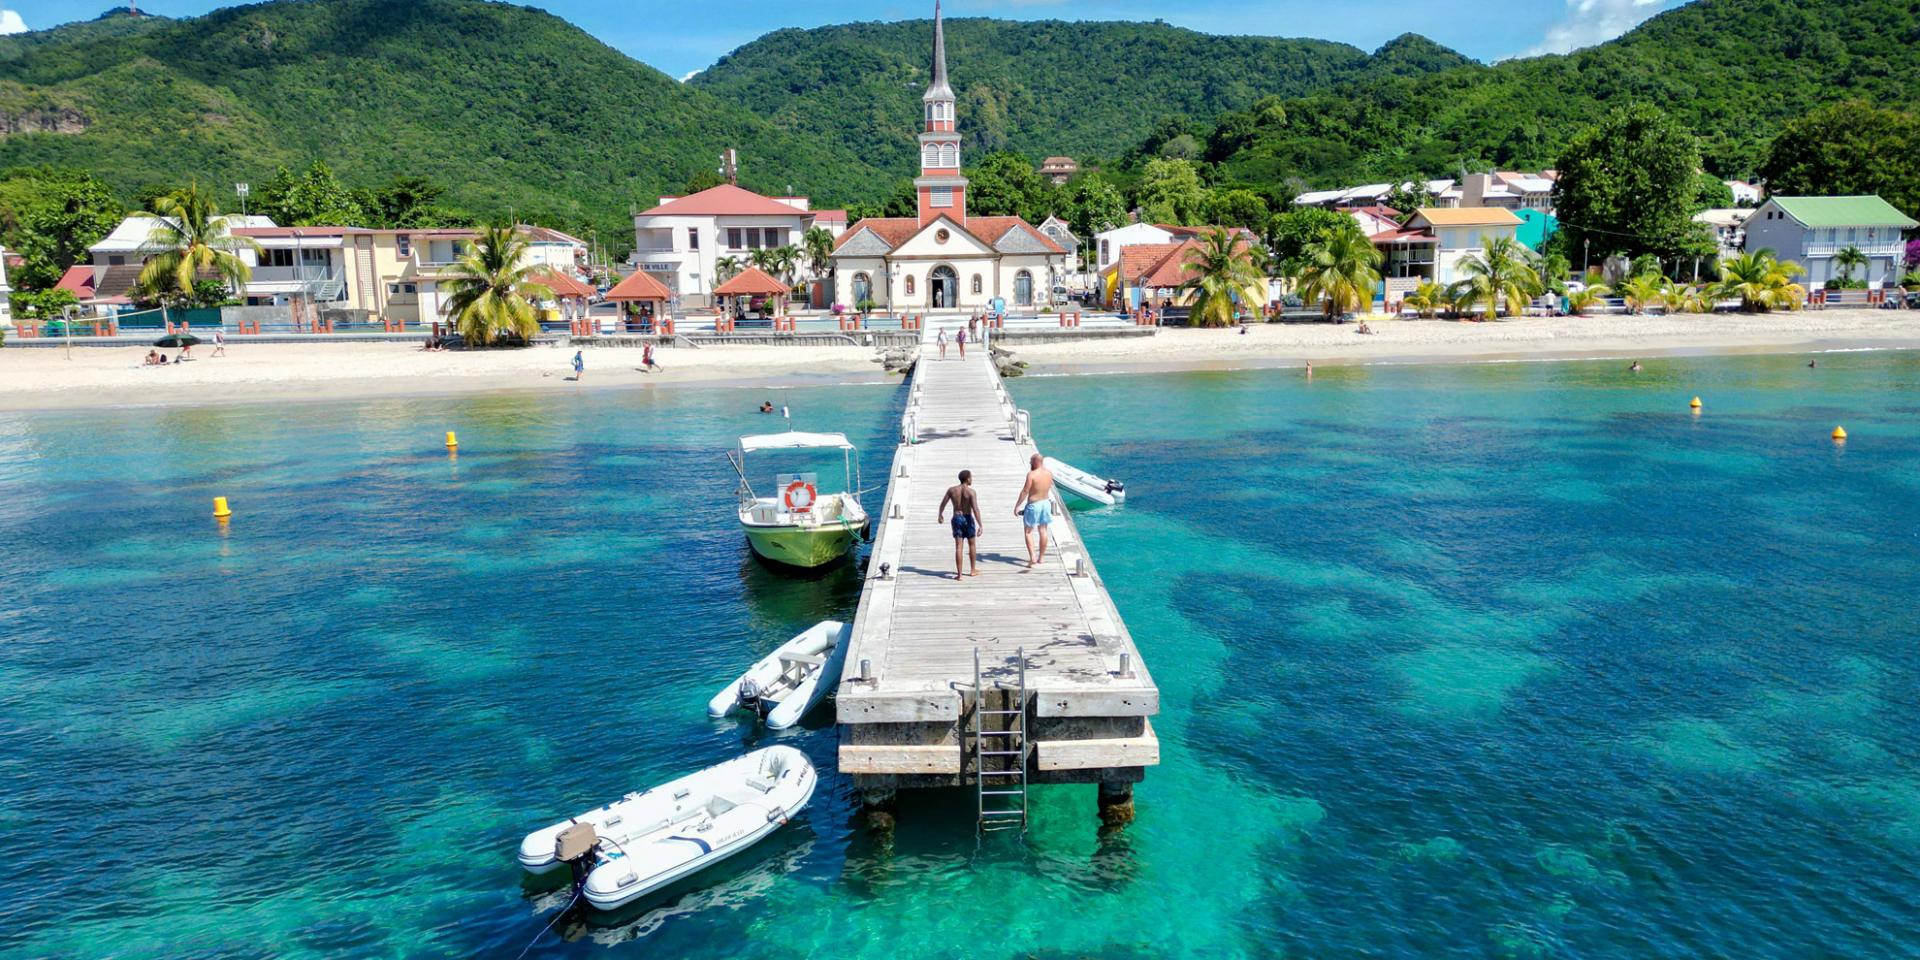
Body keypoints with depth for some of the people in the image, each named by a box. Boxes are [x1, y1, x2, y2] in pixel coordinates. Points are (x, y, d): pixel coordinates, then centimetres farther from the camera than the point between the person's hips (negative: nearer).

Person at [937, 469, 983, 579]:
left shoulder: (951, 490, -1)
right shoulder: (971, 492, -12)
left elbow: (943, 503, 8)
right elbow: (975, 509, -20)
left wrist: (940, 515, 27)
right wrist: (980, 525, -20)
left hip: (956, 519, 2)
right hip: (968, 519, -2)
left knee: (958, 547, 0)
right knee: (972, 545, 17)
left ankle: (959, 573, -4)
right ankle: (973, 570, 25)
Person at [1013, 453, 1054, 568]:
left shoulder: (1031, 474, -19)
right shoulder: (1049, 473, -1)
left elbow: (1025, 491, -18)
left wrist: (1017, 506, -11)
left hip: (1034, 504, -6)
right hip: (1046, 503, 6)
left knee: (1029, 531, 5)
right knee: (1043, 530, 13)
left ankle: (1032, 558, -6)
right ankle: (1041, 558, 21)